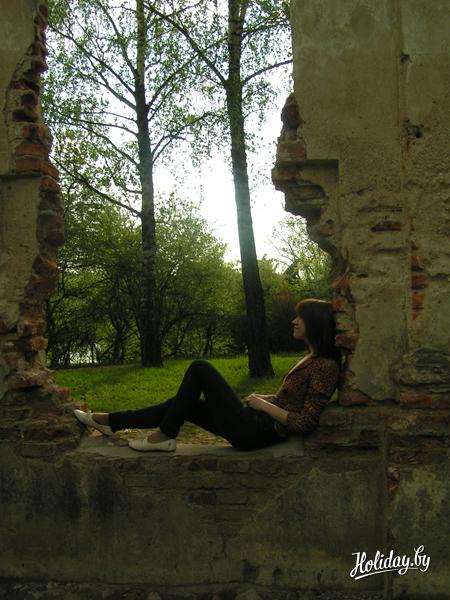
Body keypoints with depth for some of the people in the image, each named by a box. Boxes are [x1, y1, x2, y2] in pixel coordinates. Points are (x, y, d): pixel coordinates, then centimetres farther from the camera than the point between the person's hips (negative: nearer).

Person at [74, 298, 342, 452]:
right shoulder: (313, 358, 14)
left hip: (257, 431, -10)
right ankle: (110, 422, 20)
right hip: (257, 426, 10)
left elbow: (305, 424, -21)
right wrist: (265, 398, 11)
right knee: (183, 404, 11)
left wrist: (264, 405, -15)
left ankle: (165, 435, 0)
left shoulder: (325, 366, -15)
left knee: (200, 368, -9)